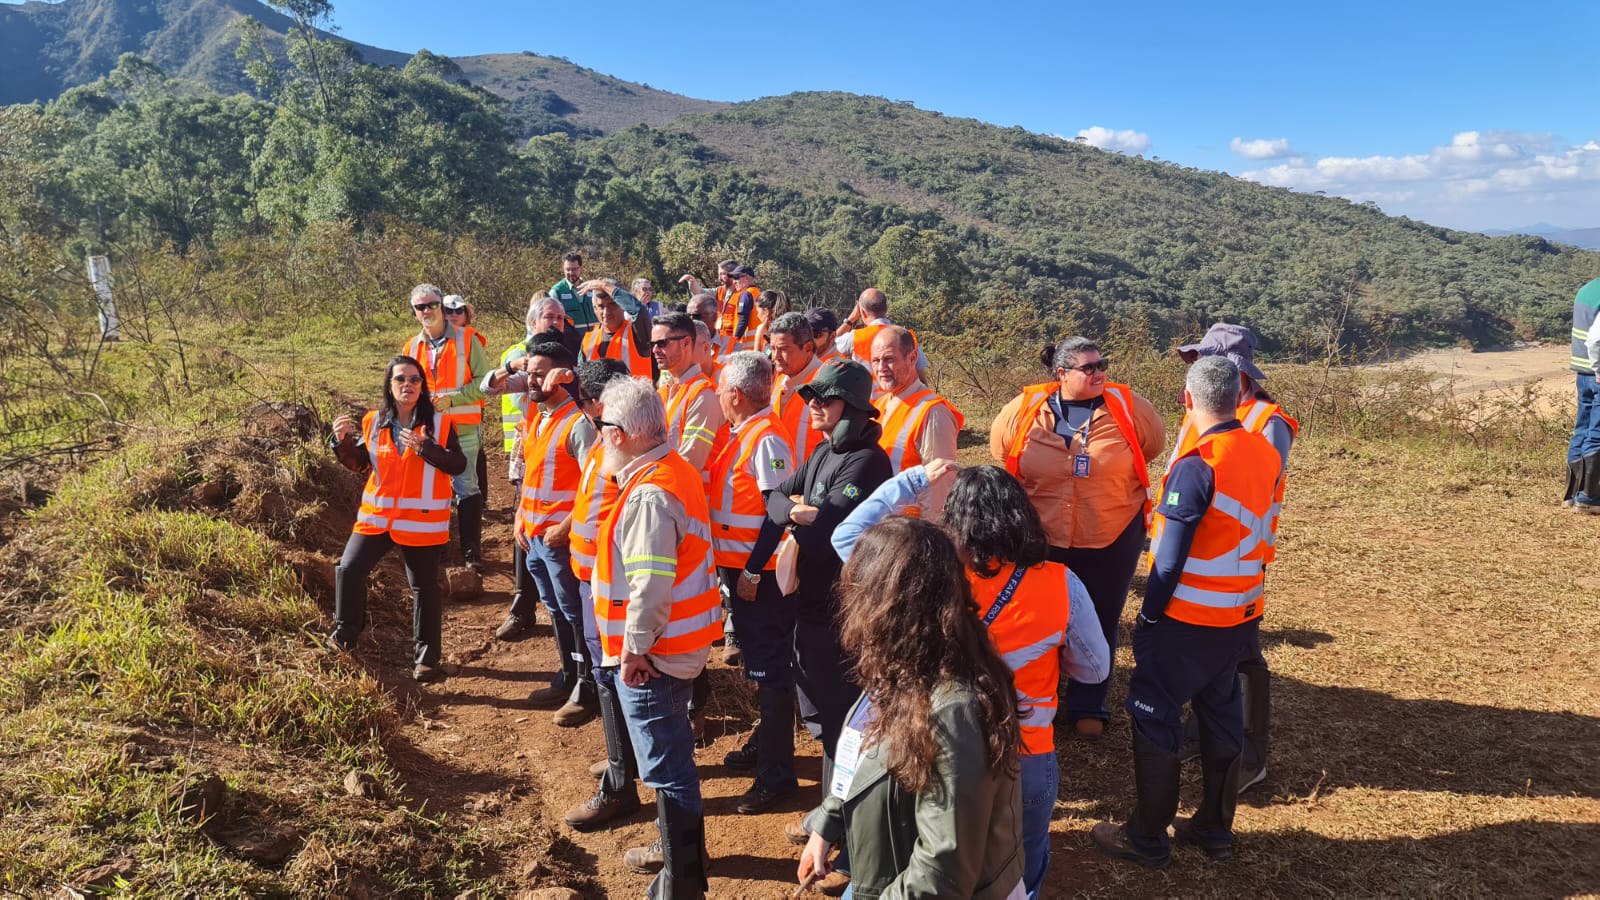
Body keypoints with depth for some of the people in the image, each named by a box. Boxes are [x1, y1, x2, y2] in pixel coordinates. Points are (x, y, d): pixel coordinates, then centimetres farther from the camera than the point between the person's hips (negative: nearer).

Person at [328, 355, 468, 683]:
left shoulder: (439, 423, -5)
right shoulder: (373, 422, 4)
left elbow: (458, 465, -11)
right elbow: (358, 463, 13)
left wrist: (424, 447, -23)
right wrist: (342, 441, -5)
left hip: (422, 520, -3)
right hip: (376, 515, 3)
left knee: (424, 587, 6)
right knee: (348, 570, -6)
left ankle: (426, 658, 17)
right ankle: (346, 632, 19)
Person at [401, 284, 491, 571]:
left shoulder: (467, 339, -4)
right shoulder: (411, 348, 10)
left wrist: (451, 399, -17)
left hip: (463, 429, -4)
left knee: (466, 488, -2)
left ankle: (472, 552, 5)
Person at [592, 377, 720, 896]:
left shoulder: (649, 492, -23)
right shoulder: (675, 470, 8)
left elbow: (650, 582, -28)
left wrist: (634, 648, -18)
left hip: (652, 653, -10)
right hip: (682, 642, 10)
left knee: (665, 766, 1)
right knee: (670, 754, 23)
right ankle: (675, 847, 40)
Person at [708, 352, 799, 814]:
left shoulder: (767, 439, -18)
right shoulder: (740, 433, 9)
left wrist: (753, 570, -20)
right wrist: (732, 567, 13)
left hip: (760, 573, -9)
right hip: (736, 566, 9)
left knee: (770, 668, -1)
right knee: (756, 661, 21)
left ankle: (777, 773, 9)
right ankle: (765, 742, 38)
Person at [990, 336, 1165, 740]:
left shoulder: (1127, 406, -10)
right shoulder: (1027, 409, -9)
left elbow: (1155, 442, 9)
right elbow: (1000, 446, 10)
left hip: (1113, 540, 0)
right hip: (1042, 539, 0)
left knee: (1100, 625, 14)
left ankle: (1088, 708, 32)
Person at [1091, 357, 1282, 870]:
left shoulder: (1197, 467, -22)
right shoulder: (1266, 455, 1)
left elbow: (1170, 557, -20)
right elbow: (1260, 532, 10)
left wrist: (1148, 618, -10)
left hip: (1187, 619, -7)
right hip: (1242, 615, 7)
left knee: (1154, 717, 5)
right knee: (1222, 714, 18)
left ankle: (1147, 840, 15)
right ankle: (1215, 829, 30)